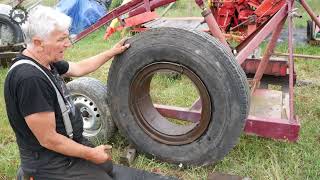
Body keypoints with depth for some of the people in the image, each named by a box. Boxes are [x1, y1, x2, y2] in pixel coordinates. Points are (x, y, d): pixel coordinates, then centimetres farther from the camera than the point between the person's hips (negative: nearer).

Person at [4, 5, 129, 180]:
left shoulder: (45, 61, -3)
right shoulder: (30, 79, -31)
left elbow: (78, 68, 16)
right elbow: (48, 139, -27)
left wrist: (112, 52, 19)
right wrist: (91, 154, -16)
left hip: (69, 142, 9)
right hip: (50, 163, -9)